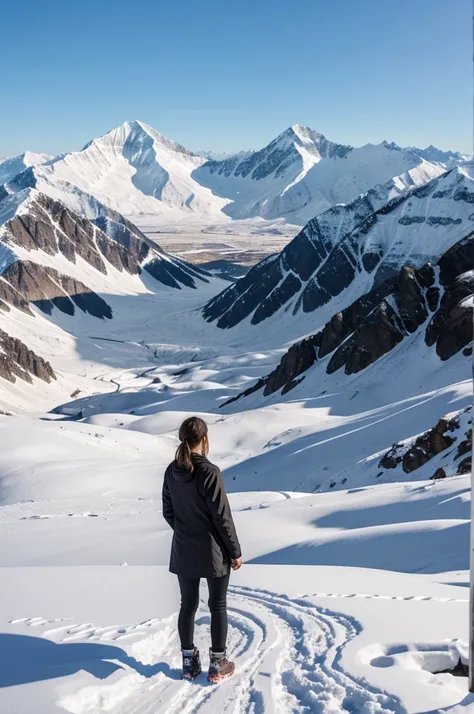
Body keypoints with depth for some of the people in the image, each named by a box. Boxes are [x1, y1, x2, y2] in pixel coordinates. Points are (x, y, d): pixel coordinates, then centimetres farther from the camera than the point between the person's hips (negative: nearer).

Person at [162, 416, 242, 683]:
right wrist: (236, 551, -7)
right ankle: (218, 664, 20)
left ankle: (190, 662, 25)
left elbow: (168, 512, 7)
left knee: (188, 605, 15)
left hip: (183, 552, 5)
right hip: (213, 552, -5)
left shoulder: (172, 471, -2)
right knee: (218, 605, 10)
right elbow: (222, 516, -17)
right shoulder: (209, 472, -21)